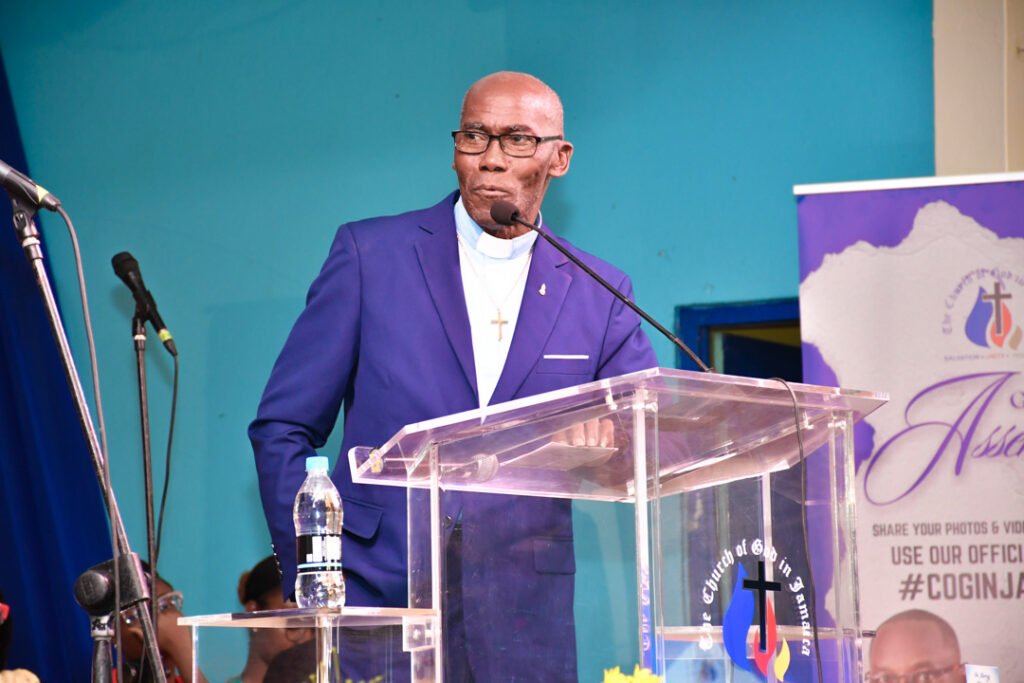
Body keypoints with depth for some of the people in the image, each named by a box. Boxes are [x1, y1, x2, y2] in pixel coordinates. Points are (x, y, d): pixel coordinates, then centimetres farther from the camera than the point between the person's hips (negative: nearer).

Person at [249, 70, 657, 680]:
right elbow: (283, 429, 5)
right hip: (376, 608, -1)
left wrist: (615, 434, -18)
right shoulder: (371, 254, 4)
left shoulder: (599, 295, 9)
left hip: (523, 630, 2)